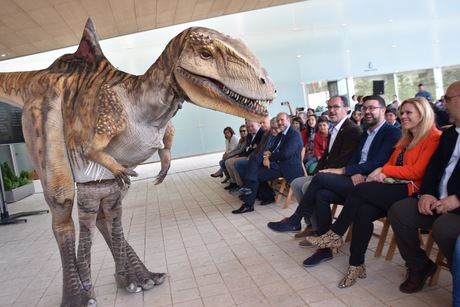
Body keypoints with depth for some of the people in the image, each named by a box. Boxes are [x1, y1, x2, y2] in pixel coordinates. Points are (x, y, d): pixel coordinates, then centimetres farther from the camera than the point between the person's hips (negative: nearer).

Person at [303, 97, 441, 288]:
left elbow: (417, 171, -11)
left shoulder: (434, 138, -2)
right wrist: (381, 174, -4)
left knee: (360, 190, -27)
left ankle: (334, 235, -14)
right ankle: (357, 265, -19)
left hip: (411, 190, -7)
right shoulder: (406, 139, 25)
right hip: (393, 188, 7)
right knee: (363, 211, -24)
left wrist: (384, 170, -9)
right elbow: (391, 165, 19)